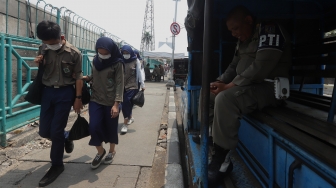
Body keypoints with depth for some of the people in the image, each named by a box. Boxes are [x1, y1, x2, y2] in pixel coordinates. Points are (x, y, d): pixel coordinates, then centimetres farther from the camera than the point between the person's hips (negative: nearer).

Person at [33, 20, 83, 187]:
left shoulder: (74, 53, -10)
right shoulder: (43, 48, 3)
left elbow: (78, 77, -6)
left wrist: (78, 98, -9)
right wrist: (38, 62, -7)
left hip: (65, 93, -5)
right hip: (48, 91, 5)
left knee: (56, 130, -3)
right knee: (44, 131, 8)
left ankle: (57, 165, 14)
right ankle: (66, 138, 39)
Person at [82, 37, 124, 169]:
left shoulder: (117, 63, -11)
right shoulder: (95, 61, 3)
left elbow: (119, 84, -14)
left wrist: (116, 104, -21)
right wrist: (86, 78, -5)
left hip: (111, 102, -3)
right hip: (96, 100, 4)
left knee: (111, 127, 9)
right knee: (94, 127, -4)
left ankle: (112, 151, 34)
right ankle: (100, 152, 21)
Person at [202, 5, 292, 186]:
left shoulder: (269, 30, -14)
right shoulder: (243, 40, 15)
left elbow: (260, 68, -25)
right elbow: (234, 66, 17)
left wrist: (229, 86, -21)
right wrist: (220, 82, -2)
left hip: (269, 89, -10)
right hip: (248, 87, 10)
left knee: (225, 99, -31)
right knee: (216, 95, 10)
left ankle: (220, 159, -22)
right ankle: (208, 136, 11)